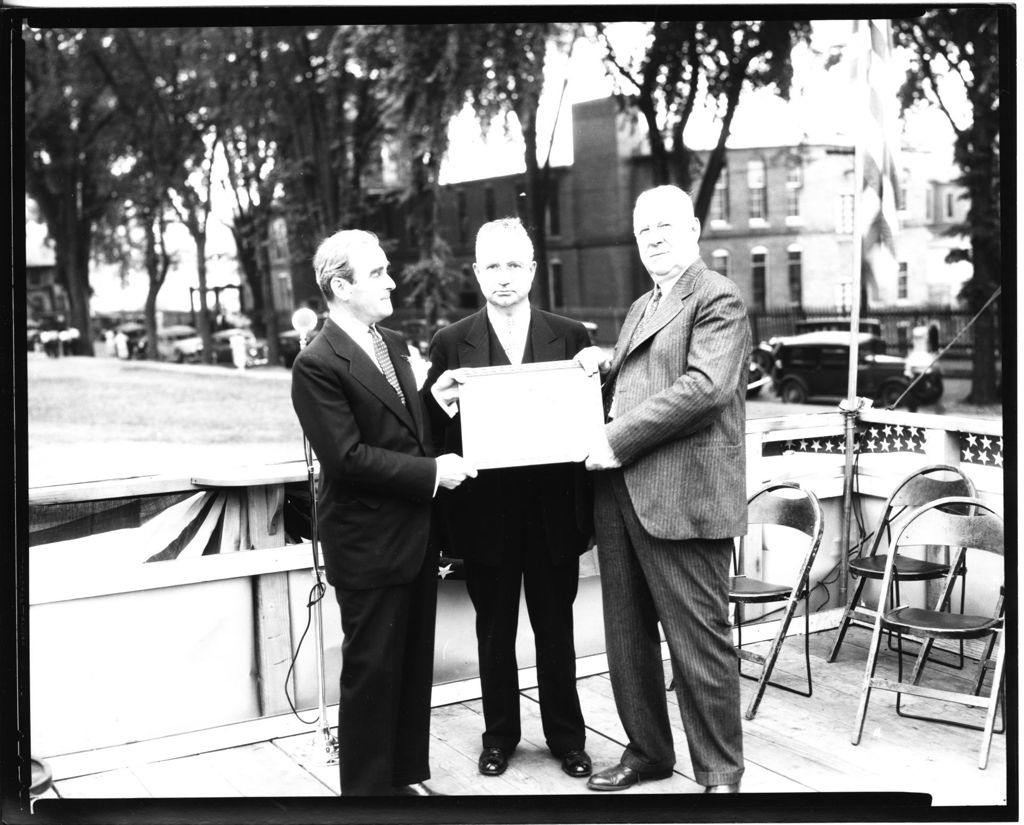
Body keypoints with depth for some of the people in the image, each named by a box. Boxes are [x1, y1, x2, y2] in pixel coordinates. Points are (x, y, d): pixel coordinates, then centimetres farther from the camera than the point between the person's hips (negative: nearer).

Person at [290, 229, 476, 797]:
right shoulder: (317, 364, -16)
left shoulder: (392, 344, 11)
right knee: (371, 669, 5)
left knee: (414, 663, 17)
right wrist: (431, 472, -19)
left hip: (414, 531, 8)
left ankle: (407, 774, 32)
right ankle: (368, 785, 21)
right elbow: (346, 457, -21)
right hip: (368, 542, -8)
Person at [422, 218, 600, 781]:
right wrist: (443, 403, -21)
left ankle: (566, 736, 30)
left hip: (553, 512, 1)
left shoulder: (570, 336, 2)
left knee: (556, 629, 13)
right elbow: (435, 433, 0)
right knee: (494, 631, 14)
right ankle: (499, 735, 32)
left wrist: (595, 379, -16)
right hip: (486, 514, 0)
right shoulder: (451, 343, -1)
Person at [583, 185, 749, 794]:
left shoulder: (717, 298, -5)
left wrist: (618, 440, -17)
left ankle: (720, 773, 14)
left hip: (683, 496, -8)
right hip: (621, 492, 9)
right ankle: (648, 751, 30)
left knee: (699, 642, 0)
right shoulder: (641, 308, 23)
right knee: (628, 637, 14)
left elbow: (705, 385, -19)